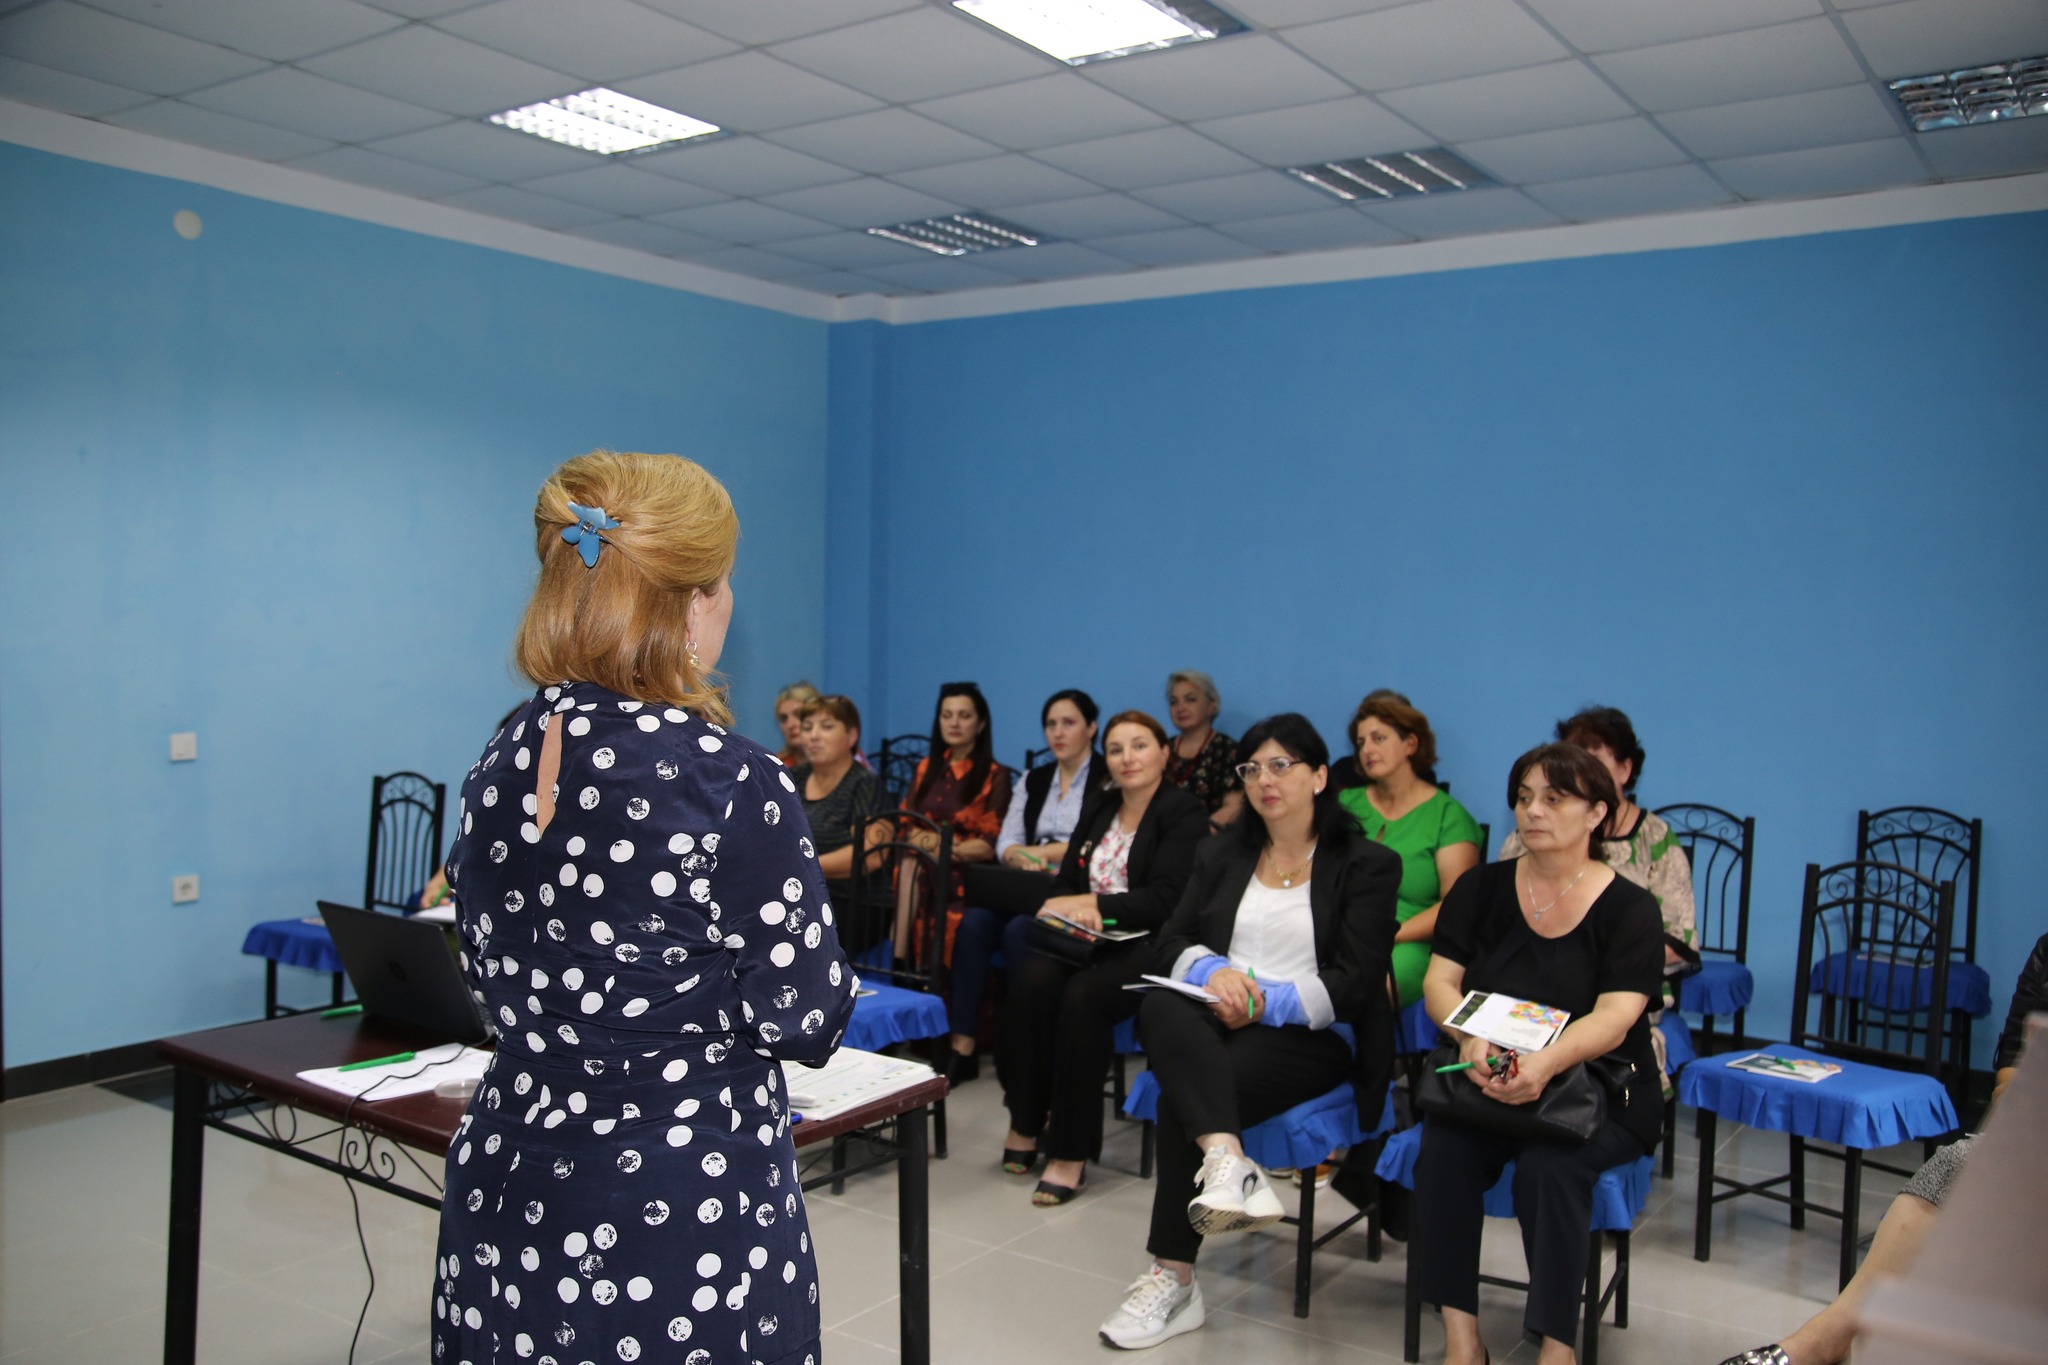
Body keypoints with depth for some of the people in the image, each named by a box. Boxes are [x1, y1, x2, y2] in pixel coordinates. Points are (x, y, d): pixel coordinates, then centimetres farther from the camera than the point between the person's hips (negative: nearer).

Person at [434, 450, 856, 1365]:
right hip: (684, 1213, -6)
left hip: (509, 1188, 6)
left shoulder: (499, 765, -2)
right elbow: (806, 1022, -14)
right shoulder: (731, 781, -22)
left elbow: (493, 981, 10)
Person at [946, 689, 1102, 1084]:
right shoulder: (1034, 779, 20)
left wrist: (1036, 851, -5)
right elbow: (1006, 843, 12)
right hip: (1028, 889, 5)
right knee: (974, 922, -24)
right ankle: (963, 1045, -25)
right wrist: (1023, 861, -11)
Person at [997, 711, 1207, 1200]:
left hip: (1149, 949, -5)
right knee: (1032, 980, -26)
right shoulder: (1098, 811, 19)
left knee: (1083, 995, -33)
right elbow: (1066, 883, 15)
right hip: (1086, 939, 6)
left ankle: (1072, 1152, -24)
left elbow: (1165, 898, -13)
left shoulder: (1185, 815, -2)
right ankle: (1026, 1123, -11)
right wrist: (1069, 910, -9)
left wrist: (1094, 906, -14)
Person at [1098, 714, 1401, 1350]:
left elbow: (1354, 982, -7)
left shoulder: (1366, 864, 2)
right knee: (1162, 1008, -34)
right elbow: (1170, 944, 9)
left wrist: (1267, 1002, -17)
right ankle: (1229, 1164, -50)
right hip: (1217, 1019, 4)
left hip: (1313, 1035, -4)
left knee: (1183, 1096, -30)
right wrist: (1212, 970, -14)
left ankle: (1174, 1281, -19)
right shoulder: (1222, 853, 17)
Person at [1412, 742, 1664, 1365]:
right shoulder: (1481, 888, 7)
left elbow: (1613, 1020, -16)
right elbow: (1440, 980, -1)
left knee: (1549, 1164, -33)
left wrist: (1545, 1062, -37)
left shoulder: (1628, 909, -3)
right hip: (1484, 1082, 3)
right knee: (1442, 1150, -28)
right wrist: (1473, 1039, -25)